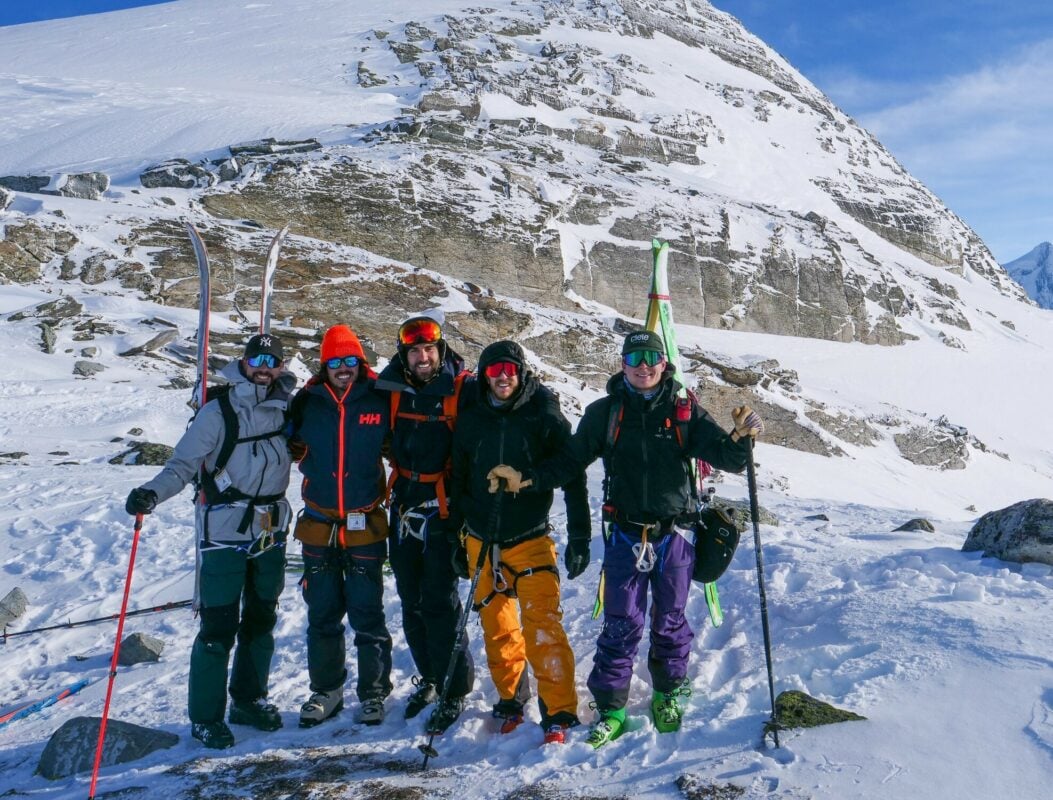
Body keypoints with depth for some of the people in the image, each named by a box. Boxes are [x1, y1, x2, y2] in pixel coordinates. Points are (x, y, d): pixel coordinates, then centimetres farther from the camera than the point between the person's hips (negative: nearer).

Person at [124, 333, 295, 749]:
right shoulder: (218, 411, -11)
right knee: (218, 628, -2)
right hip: (224, 532, -5)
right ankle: (206, 716, 14)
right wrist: (152, 493, -30)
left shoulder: (285, 407, 3)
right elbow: (183, 465, -16)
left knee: (261, 620, 15)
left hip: (271, 531, 5)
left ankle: (249, 699, 32)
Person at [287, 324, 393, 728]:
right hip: (319, 525, 2)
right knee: (322, 613, 12)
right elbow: (292, 446, 14)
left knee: (367, 614, 3)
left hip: (366, 525, -2)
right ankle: (325, 690, 27)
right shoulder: (307, 402, 2)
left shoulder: (380, 401, -3)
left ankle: (373, 692, 18)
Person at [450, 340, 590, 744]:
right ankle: (511, 699, 30)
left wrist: (579, 538, -7)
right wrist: (456, 539, 12)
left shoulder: (545, 416, -5)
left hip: (531, 539, -3)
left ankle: (559, 713, -5)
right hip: (481, 541, 4)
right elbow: (458, 482, 12)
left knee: (542, 626, -13)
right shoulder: (470, 420, 4)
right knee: (497, 627, 12)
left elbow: (573, 478, -4)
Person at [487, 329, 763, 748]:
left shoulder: (684, 411, 0)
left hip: (674, 535, 1)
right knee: (621, 624, 2)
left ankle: (668, 695, 34)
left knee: (670, 621, 13)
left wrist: (741, 438, -27)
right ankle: (610, 708, 15)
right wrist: (525, 479, -8)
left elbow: (727, 458, -5)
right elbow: (569, 461, 5)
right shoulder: (605, 412, 2)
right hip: (625, 536, 0)